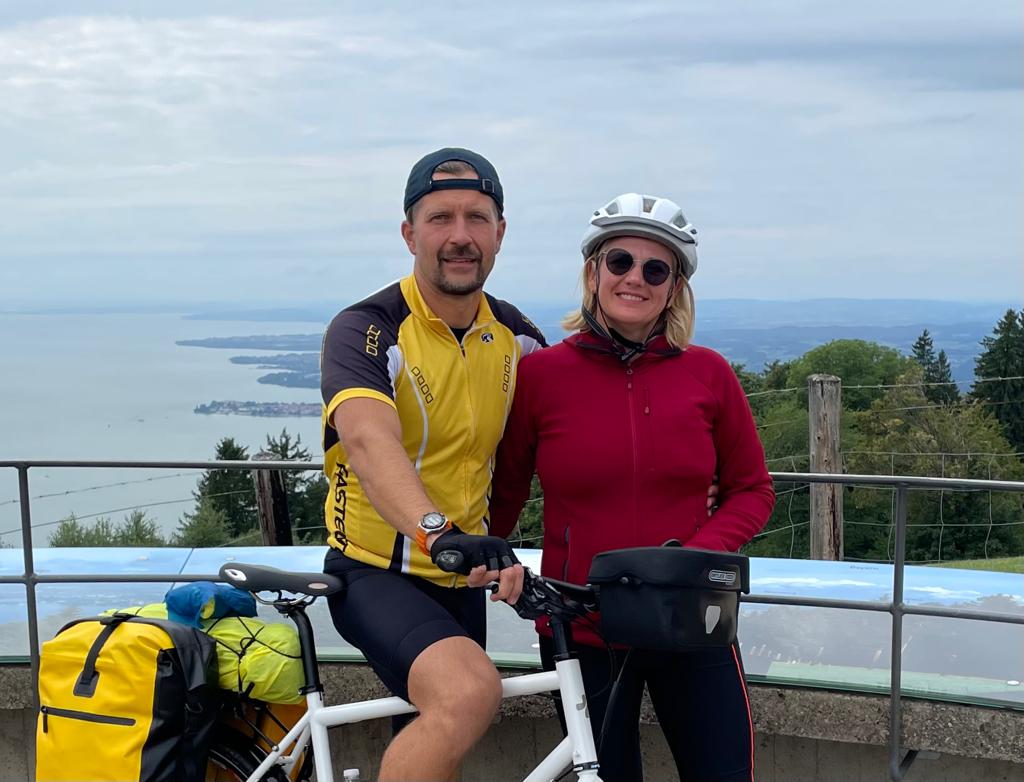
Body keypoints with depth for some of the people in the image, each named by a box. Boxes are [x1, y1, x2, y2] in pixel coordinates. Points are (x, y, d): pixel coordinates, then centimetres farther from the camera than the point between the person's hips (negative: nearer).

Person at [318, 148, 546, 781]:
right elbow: (368, 441, -35)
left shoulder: (516, 336, 2)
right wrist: (438, 534, -52)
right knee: (469, 693, -32)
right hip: (377, 574, -6)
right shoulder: (367, 330, -16)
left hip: (462, 583, 6)